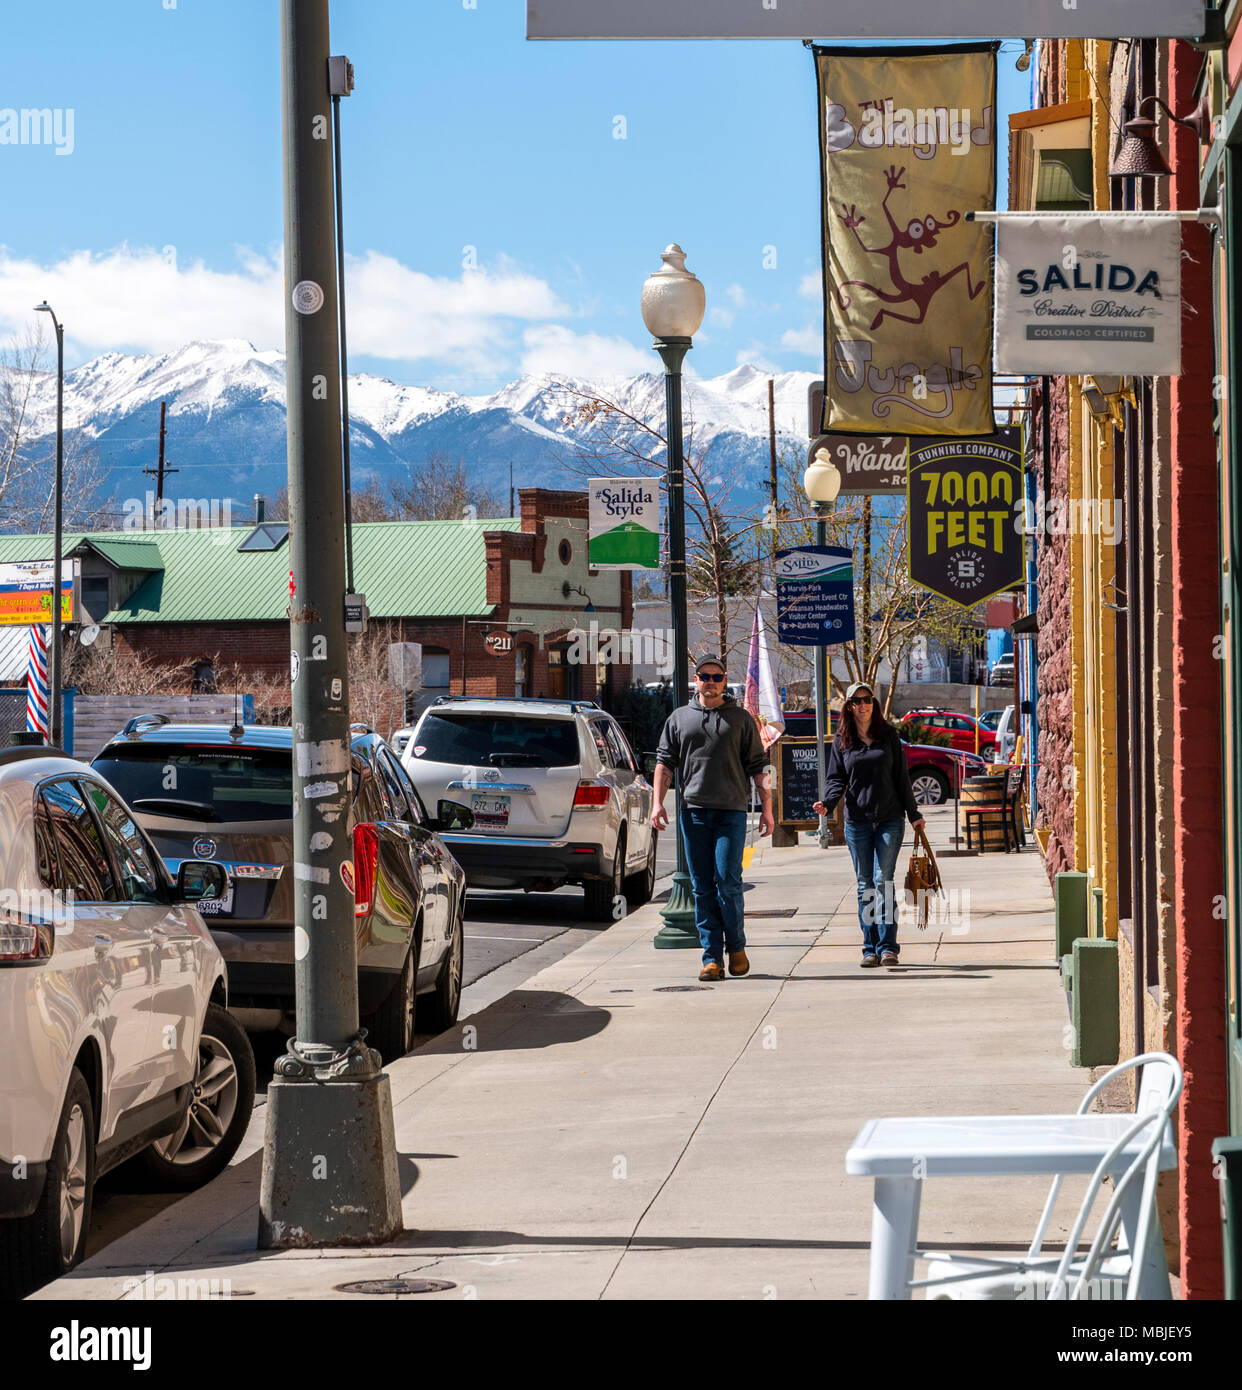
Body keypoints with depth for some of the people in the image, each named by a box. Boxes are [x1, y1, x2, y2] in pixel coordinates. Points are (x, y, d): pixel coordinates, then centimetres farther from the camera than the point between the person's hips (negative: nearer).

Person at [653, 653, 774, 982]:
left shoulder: (740, 718, 9)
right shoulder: (679, 718, 14)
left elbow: (757, 766, 9)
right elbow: (665, 761, 12)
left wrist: (767, 807, 2)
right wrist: (658, 803, 0)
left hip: (731, 810, -2)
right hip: (693, 811, 2)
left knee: (727, 880, -11)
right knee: (702, 887, 2)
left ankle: (736, 946, 7)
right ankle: (712, 957, 5)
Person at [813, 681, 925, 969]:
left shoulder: (889, 735, 5)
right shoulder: (842, 740, 7)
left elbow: (901, 777, 7)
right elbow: (836, 778, 6)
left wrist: (913, 813, 6)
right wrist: (828, 803, -13)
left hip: (890, 820, -1)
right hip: (857, 822, 1)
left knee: (883, 881, -8)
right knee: (865, 886, 3)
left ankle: (888, 946, -6)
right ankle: (870, 948, 7)